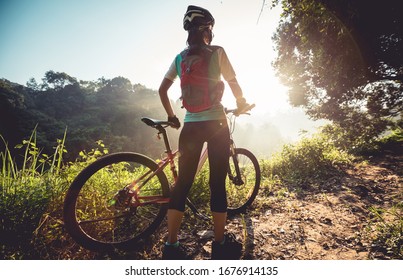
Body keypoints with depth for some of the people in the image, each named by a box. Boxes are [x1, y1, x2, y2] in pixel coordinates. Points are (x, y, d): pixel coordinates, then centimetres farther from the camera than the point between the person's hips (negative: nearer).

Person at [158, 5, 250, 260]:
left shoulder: (180, 58, 13)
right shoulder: (217, 52, 2)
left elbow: (162, 90, 12)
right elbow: (234, 84, 3)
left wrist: (172, 116, 21)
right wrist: (241, 103, 21)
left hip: (190, 126, 4)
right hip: (216, 124, -3)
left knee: (182, 184, 7)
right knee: (218, 184, 3)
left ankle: (171, 245, 13)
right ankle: (220, 244, 16)